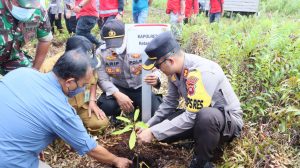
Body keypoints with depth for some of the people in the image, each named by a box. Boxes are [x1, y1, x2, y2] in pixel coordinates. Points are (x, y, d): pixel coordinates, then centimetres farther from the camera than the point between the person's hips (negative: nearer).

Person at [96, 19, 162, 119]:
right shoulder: (101, 52, -13)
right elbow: (102, 80, -14)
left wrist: (155, 79, -40)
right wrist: (117, 95, -31)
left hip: (139, 88, 0)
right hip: (117, 89, 0)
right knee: (106, 106, -29)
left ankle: (136, 105, 17)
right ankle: (116, 115, 11)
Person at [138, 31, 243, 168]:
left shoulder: (202, 72, -33)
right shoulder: (176, 68, -7)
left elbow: (191, 117, -33)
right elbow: (169, 102, 5)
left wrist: (154, 133, -27)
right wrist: (149, 126, -2)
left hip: (229, 120, -7)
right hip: (199, 116, 7)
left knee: (206, 116, -41)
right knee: (163, 126, -7)